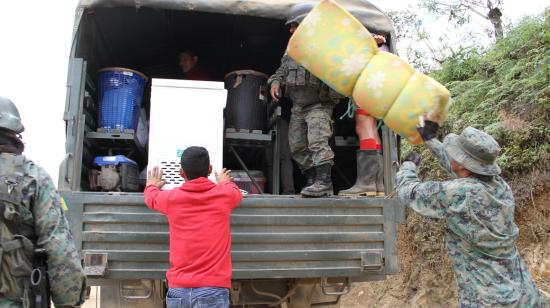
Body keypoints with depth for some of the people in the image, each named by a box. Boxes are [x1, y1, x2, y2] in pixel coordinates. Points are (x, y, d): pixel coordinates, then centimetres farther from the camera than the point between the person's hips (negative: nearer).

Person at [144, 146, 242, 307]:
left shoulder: (171, 198, 3)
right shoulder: (225, 195, 1)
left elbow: (151, 197, 27)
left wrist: (152, 185, 49)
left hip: (178, 290, 2)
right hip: (213, 290, -2)